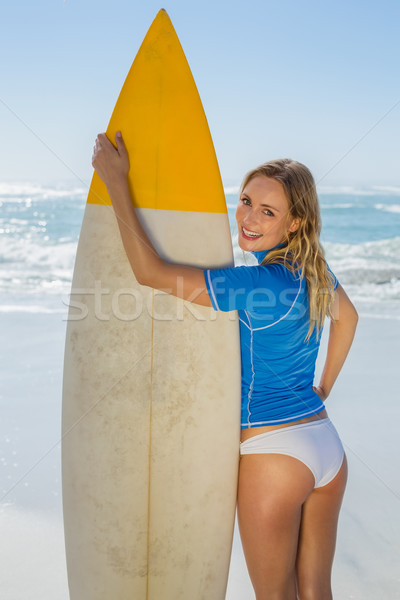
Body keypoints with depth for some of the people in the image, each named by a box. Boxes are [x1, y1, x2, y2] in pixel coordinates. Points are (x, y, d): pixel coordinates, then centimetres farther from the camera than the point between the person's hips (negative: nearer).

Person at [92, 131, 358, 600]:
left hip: (274, 456, -8)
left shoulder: (260, 283, -24)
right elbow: (348, 317, 22)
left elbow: (151, 273, -25)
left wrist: (116, 182, -19)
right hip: (327, 447, 8)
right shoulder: (314, 271, 1)